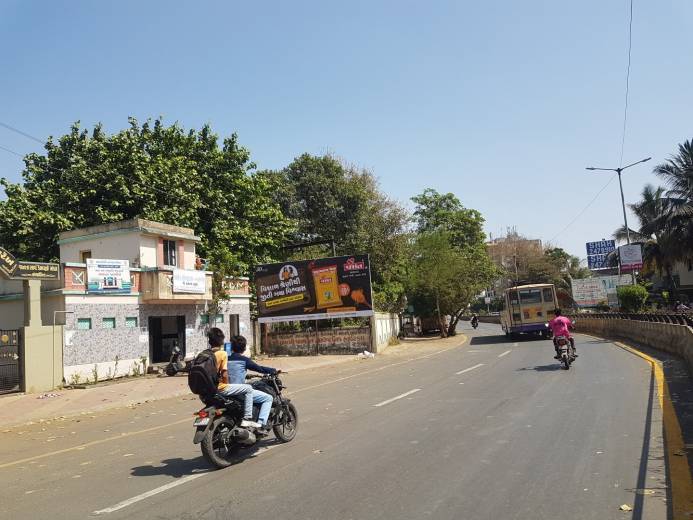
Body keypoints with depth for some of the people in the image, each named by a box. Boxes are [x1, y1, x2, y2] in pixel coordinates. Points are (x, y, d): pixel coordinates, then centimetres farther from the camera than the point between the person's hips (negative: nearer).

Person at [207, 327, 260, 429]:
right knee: (248, 388, 1)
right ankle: (247, 418, -2)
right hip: (220, 388, -8)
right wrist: (227, 385, 2)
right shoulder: (222, 353, -12)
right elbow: (224, 375, -17)